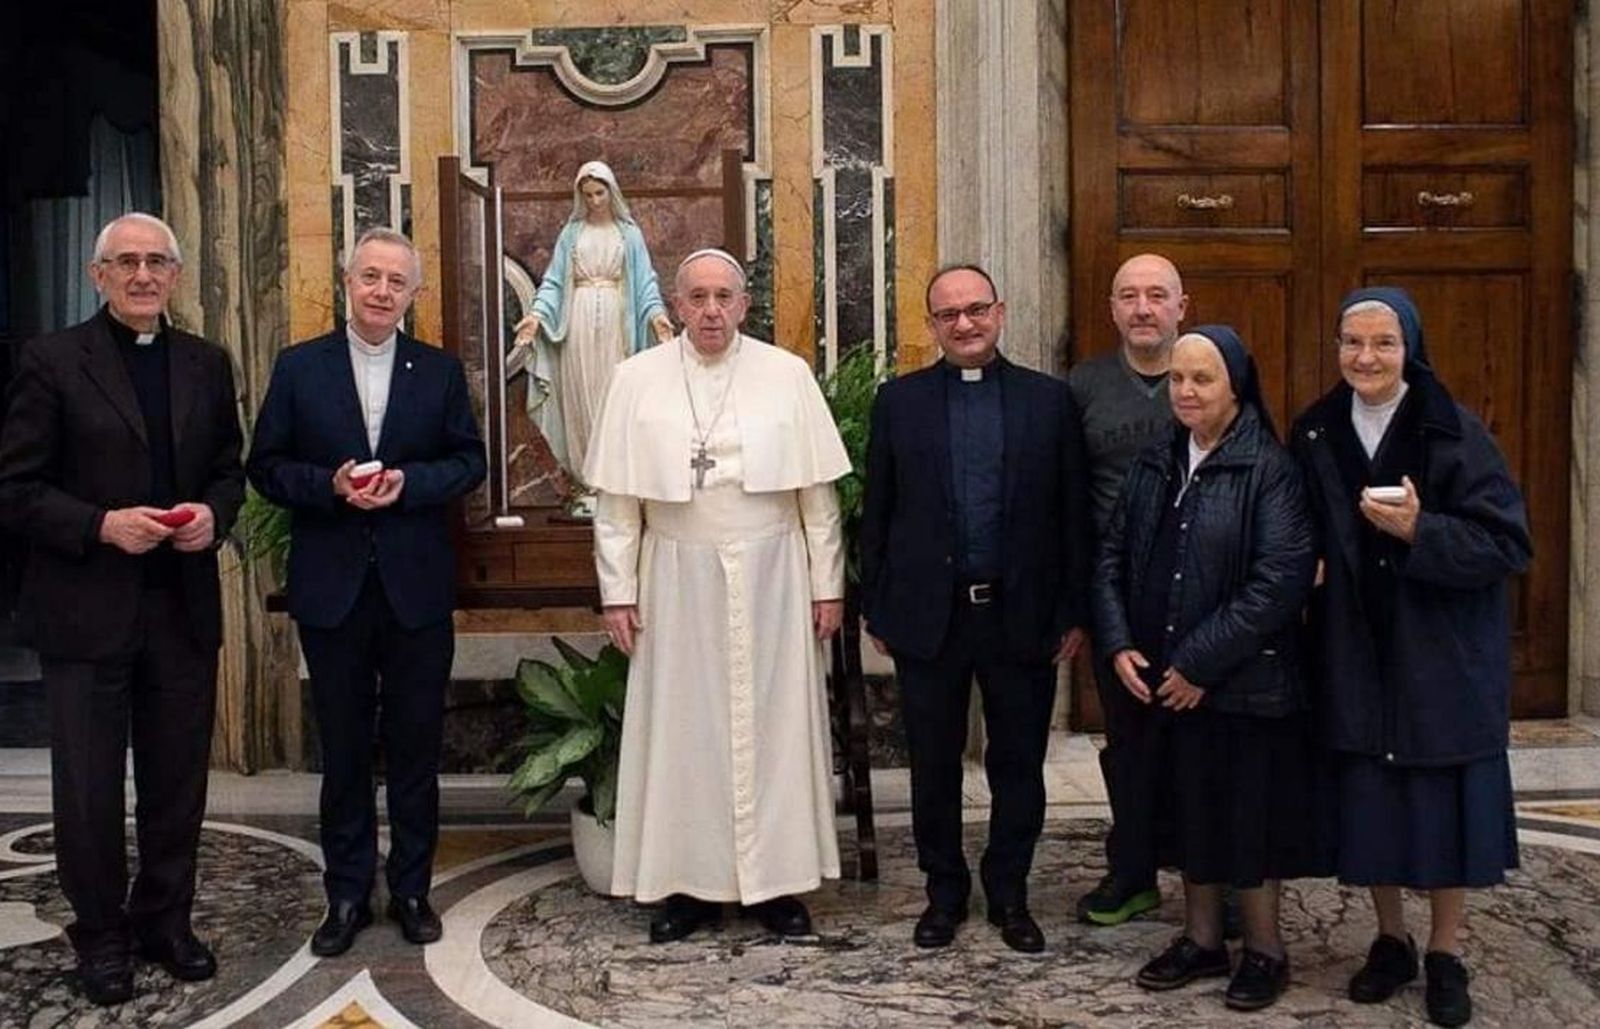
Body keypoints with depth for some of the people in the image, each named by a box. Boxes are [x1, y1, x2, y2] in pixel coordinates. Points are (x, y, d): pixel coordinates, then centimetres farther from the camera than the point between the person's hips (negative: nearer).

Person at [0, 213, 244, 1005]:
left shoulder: (206, 363, 9)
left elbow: (229, 467, 14)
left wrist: (214, 513, -7)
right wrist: (101, 525, -18)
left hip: (184, 605, 4)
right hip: (87, 609, -3)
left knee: (178, 779, 13)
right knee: (89, 785, 8)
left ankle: (165, 920, 30)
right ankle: (101, 932, 26)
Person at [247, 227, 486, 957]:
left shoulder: (440, 370, 4)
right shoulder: (298, 367, 2)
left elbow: (468, 461, 3)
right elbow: (266, 467, 1)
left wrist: (407, 481, -14)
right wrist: (331, 485, -17)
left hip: (418, 587, 0)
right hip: (331, 587, 0)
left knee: (415, 745, 9)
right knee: (343, 747, 10)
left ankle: (411, 889, 23)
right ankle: (347, 894, 23)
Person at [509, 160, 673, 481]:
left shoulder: (628, 233, 8)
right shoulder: (571, 233, 10)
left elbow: (644, 280, 3)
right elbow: (554, 280, 6)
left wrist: (656, 313, -14)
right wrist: (537, 314, -9)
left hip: (615, 320, -1)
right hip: (579, 320, 1)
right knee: (581, 395, 0)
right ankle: (586, 474, 5)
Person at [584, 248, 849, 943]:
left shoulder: (787, 375, 1)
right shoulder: (638, 379, 1)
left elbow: (818, 491, 3)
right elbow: (616, 497, 2)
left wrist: (828, 585, 1)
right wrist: (617, 590, 0)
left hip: (771, 578, 0)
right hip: (677, 580, 0)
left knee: (773, 722, 6)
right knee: (680, 726, 6)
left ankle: (776, 880, 19)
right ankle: (689, 881, 18)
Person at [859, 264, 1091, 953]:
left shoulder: (1049, 400, 2)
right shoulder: (899, 401, 3)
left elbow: (1073, 513, 3)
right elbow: (877, 514, 4)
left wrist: (1074, 611, 0)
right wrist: (875, 611, 1)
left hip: (1023, 614, 0)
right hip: (928, 614, 0)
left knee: (1018, 765, 11)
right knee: (934, 766, 11)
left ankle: (1009, 893, 29)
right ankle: (944, 891, 29)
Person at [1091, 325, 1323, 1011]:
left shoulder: (1269, 469, -11)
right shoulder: (1154, 466, 7)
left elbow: (1283, 578, -18)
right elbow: (1113, 557, 8)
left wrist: (1201, 662, -18)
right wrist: (1118, 645, -6)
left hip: (1245, 682, -5)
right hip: (1161, 681, 5)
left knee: (1249, 812, 6)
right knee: (1187, 810, 15)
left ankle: (1264, 949, 25)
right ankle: (1201, 939, 31)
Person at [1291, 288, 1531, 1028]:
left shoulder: (1456, 433, -10)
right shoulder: (1314, 436, 2)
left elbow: (1507, 543, -12)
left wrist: (1419, 531, -25)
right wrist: (1314, 574, -8)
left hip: (1444, 659, -3)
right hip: (1357, 657, 3)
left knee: (1443, 802, 6)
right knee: (1369, 805, 9)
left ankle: (1445, 955, 24)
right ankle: (1390, 941, 29)